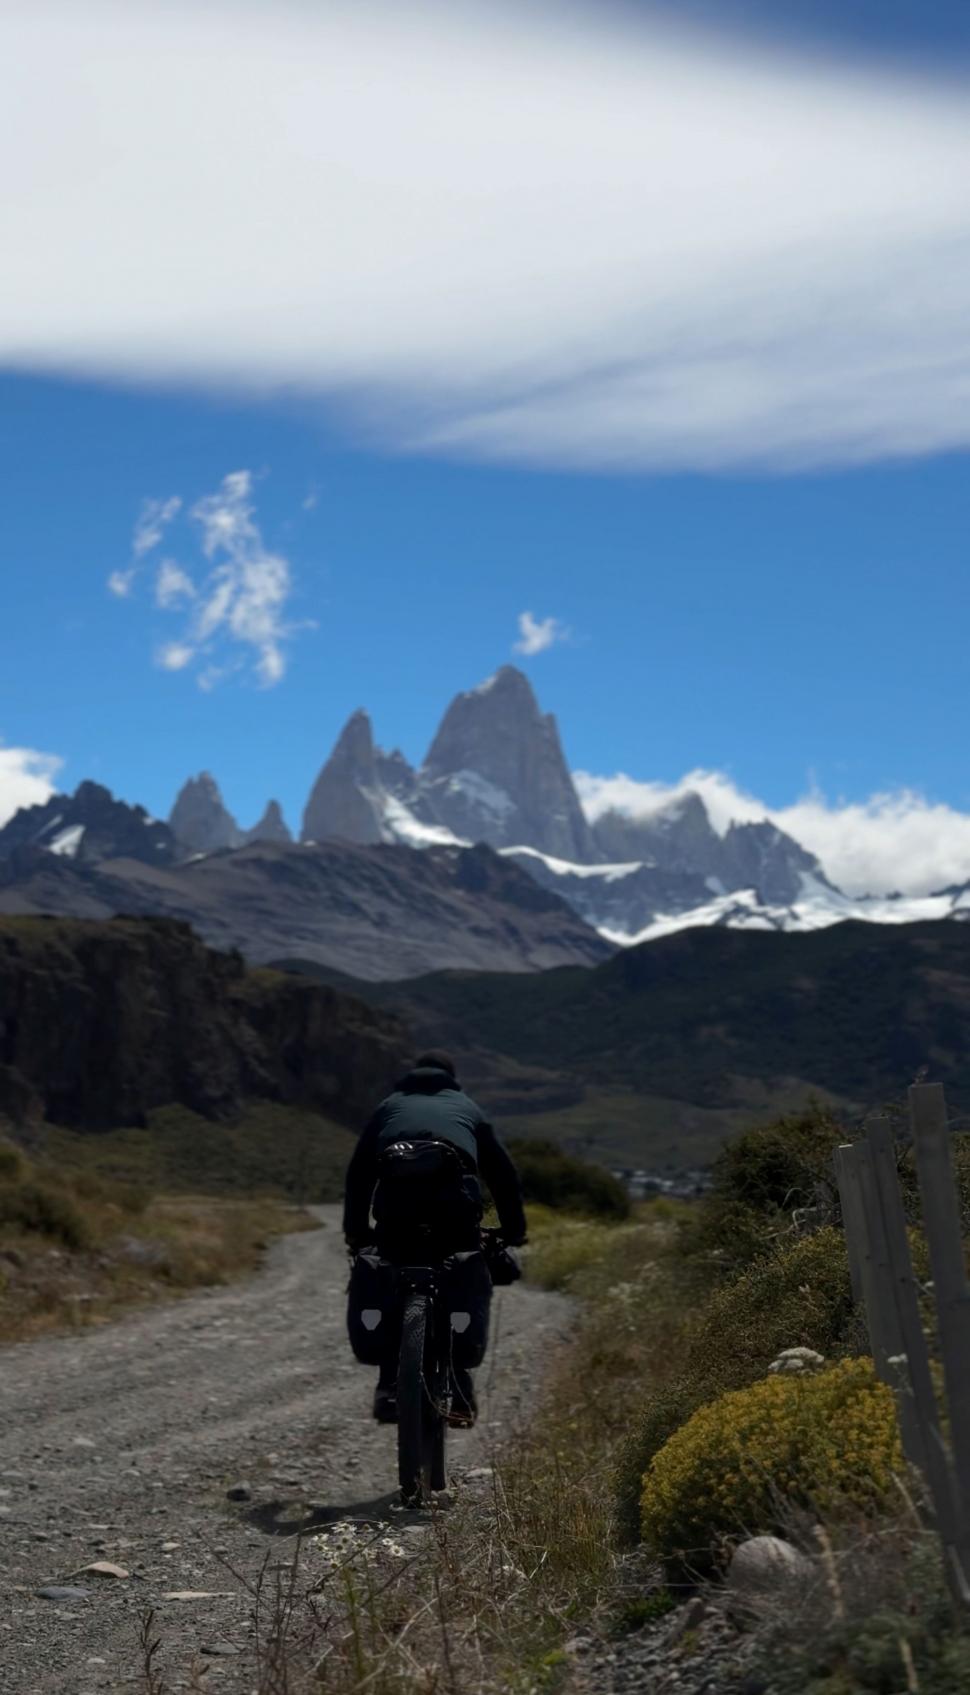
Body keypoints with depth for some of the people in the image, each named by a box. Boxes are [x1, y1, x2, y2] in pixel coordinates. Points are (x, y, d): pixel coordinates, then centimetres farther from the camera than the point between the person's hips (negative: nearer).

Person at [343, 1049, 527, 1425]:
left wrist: (355, 1230, 31)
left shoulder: (391, 1105, 31)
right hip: (454, 1195, 0)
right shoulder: (467, 1107, 31)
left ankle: (389, 1387, 7)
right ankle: (458, 1390, 6)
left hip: (396, 1192, 1)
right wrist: (514, 1232, 35)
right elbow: (503, 1172, 29)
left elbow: (359, 1170, 26)